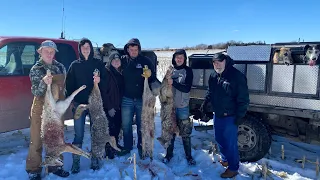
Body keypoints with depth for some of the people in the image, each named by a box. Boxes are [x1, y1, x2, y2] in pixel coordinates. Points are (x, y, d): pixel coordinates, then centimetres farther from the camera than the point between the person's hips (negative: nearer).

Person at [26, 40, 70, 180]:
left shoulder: (60, 67, 4)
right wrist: (44, 82, -33)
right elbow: (36, 92, -15)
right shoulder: (36, 69, -7)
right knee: (37, 140, 3)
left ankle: (55, 166, 28)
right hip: (41, 108, -4)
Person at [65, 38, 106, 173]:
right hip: (79, 103, 0)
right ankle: (76, 161, 13)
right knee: (79, 134, 2)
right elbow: (69, 84, 4)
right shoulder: (75, 64, 6)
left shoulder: (98, 63, 5)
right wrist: (71, 101, -4)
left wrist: (99, 80, -15)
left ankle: (94, 159, 21)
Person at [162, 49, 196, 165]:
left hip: (182, 106, -2)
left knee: (185, 132, 4)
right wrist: (167, 80, -9)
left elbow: (187, 88, -14)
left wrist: (173, 82, -23)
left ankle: (189, 156, 19)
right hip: (170, 105, 3)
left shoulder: (188, 71, -4)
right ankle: (169, 154, 27)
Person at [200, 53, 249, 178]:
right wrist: (205, 103, 12)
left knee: (230, 142, 1)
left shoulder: (237, 76, -19)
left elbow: (243, 98, -17)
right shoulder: (213, 76, 4)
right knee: (219, 139, 20)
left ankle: (233, 168, 18)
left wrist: (240, 115, -17)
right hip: (217, 114, 7)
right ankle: (225, 159, 42)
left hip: (230, 116, -7)